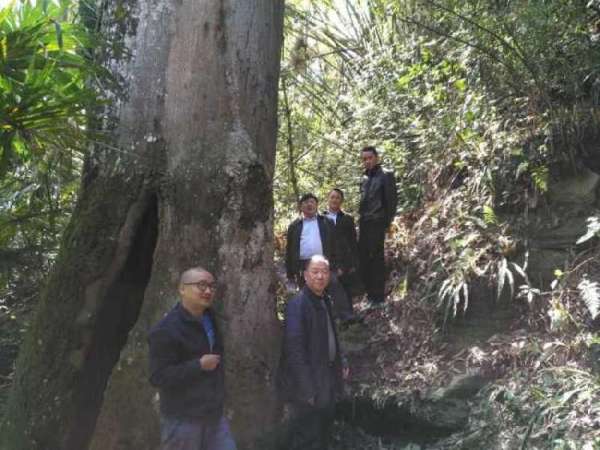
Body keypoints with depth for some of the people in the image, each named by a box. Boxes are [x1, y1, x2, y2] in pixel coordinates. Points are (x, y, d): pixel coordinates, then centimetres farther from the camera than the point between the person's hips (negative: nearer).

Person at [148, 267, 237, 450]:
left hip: (214, 415, 7)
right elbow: (158, 377, -21)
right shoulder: (166, 330, -17)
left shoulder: (210, 320, 9)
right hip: (182, 420, -7)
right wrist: (199, 365, -21)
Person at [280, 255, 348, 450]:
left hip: (327, 380, 9)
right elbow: (294, 349, -24)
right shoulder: (297, 304, -20)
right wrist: (307, 389, -25)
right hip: (309, 385, -9)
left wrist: (339, 364, 8)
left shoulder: (325, 301, 9)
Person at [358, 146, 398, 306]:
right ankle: (369, 292, 18)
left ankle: (378, 296, 4)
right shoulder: (365, 177, 16)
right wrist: (361, 217, 11)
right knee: (363, 258, 8)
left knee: (376, 258, -4)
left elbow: (392, 200, -9)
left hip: (377, 223, -7)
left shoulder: (386, 175, -6)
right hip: (363, 224, 7)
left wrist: (387, 221, -11)